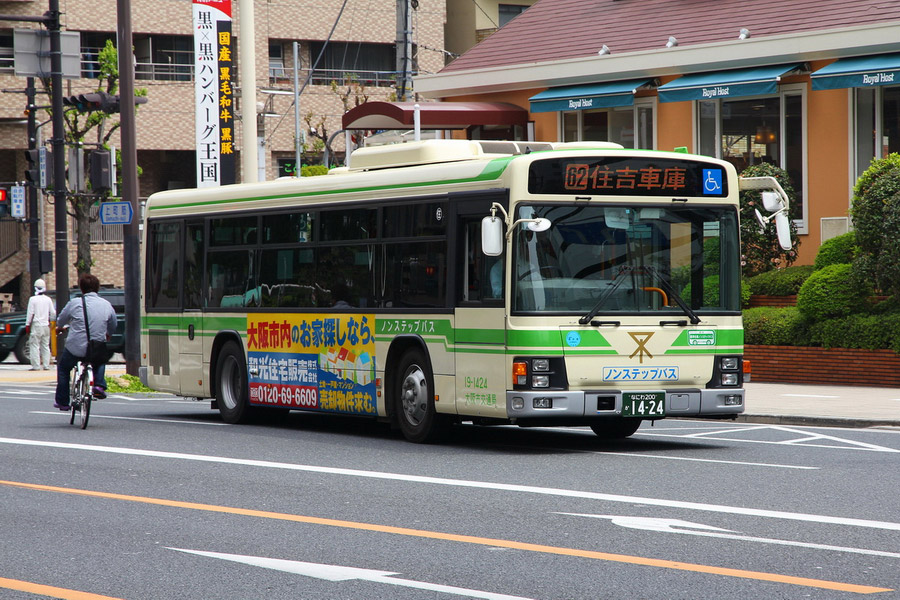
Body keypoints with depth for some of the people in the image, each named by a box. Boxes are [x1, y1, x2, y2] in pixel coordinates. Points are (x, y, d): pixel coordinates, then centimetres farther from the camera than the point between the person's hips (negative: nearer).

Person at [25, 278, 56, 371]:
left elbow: (30, 313, -9)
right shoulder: (48, 299, 5)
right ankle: (46, 365, 10)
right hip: (46, 325, 5)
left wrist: (27, 325, -3)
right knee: (45, 346, 11)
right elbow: (53, 313, 10)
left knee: (35, 346, -3)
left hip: (36, 325, -5)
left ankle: (36, 366, -9)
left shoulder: (33, 299, -9)